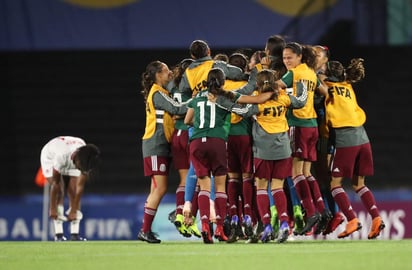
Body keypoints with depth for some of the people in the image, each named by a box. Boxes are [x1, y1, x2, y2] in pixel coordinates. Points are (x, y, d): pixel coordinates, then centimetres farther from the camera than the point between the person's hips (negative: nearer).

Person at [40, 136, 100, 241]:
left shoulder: (85, 160, -32)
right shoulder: (62, 155, -44)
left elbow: (80, 186, -24)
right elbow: (55, 183, -34)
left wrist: (74, 211, -22)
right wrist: (53, 209, -29)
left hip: (71, 161, 3)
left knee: (74, 193, -11)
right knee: (59, 192, -18)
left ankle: (75, 233, -11)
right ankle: (58, 233, -20)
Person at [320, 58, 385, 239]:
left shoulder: (328, 87, -1)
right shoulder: (348, 88, 16)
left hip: (345, 139, -6)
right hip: (362, 138, 6)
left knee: (335, 183, 4)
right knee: (359, 184, 15)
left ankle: (352, 220, -9)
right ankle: (376, 218, 0)